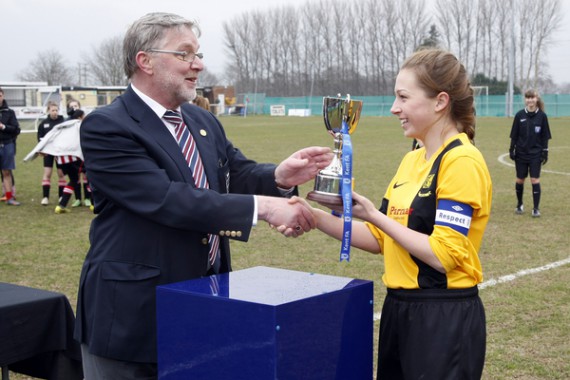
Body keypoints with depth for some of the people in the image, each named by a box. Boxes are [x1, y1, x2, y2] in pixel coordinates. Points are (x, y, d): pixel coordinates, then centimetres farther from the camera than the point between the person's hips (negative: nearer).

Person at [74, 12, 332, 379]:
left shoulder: (204, 121, 10)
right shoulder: (106, 127, -16)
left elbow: (238, 174, 5)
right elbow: (165, 198, -26)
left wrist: (280, 177, -20)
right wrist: (262, 207, -27)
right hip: (134, 311, -7)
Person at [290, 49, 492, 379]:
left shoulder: (462, 161, -16)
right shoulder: (413, 159, 9)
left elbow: (443, 255, -22)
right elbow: (380, 239, 11)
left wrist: (374, 216, -18)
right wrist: (316, 218, 0)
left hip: (445, 319, -8)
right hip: (400, 308, 8)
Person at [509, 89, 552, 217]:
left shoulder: (542, 116, -2)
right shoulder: (520, 115, -1)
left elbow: (545, 136, 2)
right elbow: (514, 135, 3)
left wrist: (545, 152, -2)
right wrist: (512, 149, -2)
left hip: (536, 154, -1)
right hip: (521, 153, 1)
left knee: (535, 180, -5)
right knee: (520, 179, 8)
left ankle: (536, 208, 2)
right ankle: (519, 205, 26)